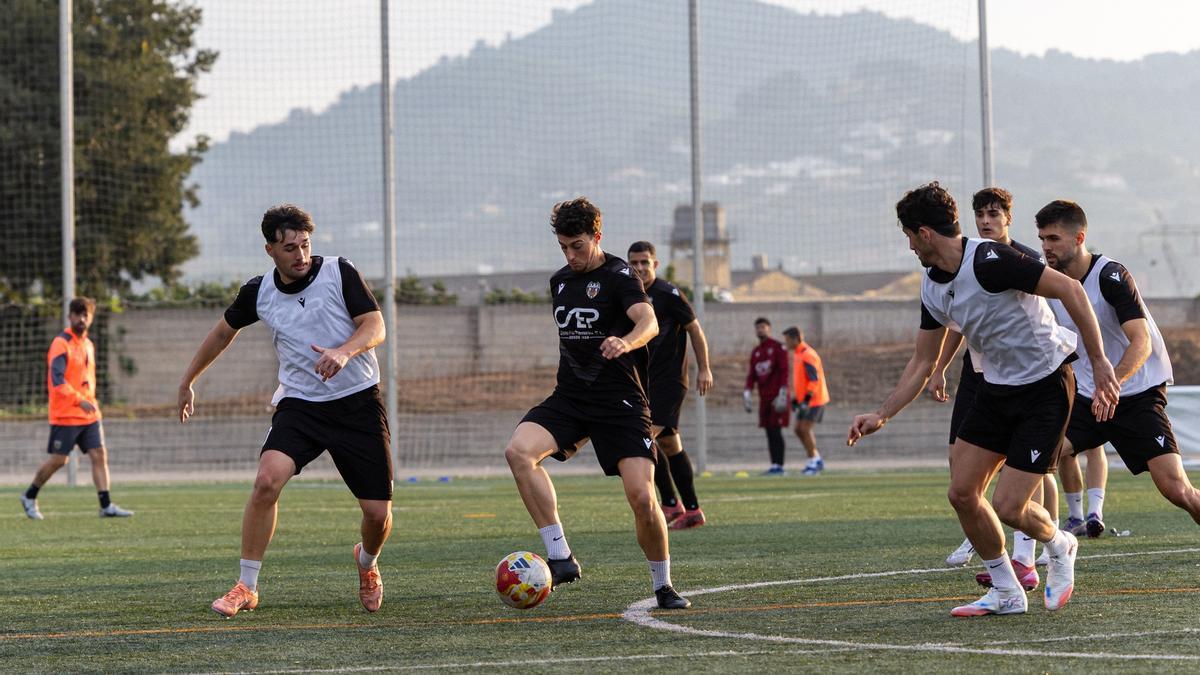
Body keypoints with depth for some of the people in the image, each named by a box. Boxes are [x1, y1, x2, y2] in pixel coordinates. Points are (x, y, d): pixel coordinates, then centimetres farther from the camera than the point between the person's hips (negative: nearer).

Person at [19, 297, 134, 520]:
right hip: (65, 415, -7)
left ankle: (106, 506, -6)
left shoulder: (88, 344, 14)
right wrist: (79, 400, -31)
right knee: (59, 460, -1)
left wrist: (92, 402, 14)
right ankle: (29, 497, 19)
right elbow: (57, 379, -22)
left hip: (89, 414, 7)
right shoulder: (61, 343, -11)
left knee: (99, 455, -3)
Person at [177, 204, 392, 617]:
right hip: (299, 404, 1)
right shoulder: (259, 293, 1)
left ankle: (367, 563, 34)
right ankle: (246, 588, -13)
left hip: (357, 402, -1)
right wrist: (187, 382, 26)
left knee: (378, 513, -4)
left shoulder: (339, 273, -6)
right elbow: (224, 331, 19)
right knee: (268, 479, -26)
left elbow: (375, 327, -10)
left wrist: (344, 352, -31)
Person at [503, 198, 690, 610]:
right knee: (518, 451, -23)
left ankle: (663, 587, 9)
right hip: (569, 398, 5)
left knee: (642, 496, -15)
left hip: (620, 401, -5)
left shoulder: (618, 277, -7)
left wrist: (626, 341, -51)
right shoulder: (559, 281, 14)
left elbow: (648, 321, -26)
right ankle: (560, 557, -22)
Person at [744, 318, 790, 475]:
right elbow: (752, 375, 15)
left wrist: (782, 394, -17)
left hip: (776, 396, -7)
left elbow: (784, 371, -9)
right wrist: (747, 392, 1)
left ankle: (779, 466, -11)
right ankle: (774, 466, 5)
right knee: (769, 432, 4)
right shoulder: (755, 352, 17)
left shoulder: (778, 348, -3)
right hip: (764, 397, 7)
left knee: (776, 431, -11)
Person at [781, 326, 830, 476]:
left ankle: (813, 462, -4)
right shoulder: (798, 354, 14)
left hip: (814, 400, -10)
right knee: (799, 430, 7)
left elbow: (814, 380, -22)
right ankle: (817, 460, 15)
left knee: (805, 429, -12)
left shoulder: (807, 355, -18)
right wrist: (795, 399, 21)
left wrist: (807, 399, -26)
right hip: (804, 400, 10)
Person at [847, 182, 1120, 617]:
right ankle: (1006, 593, 15)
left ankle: (1060, 546, 23)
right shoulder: (933, 289, 3)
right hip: (997, 390, 8)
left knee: (1008, 508, -10)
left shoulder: (990, 261, -24)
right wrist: (882, 415, 8)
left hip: (1045, 388, -8)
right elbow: (923, 362, 14)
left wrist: (1099, 362, -24)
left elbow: (1069, 289, -23)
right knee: (962, 492, -1)